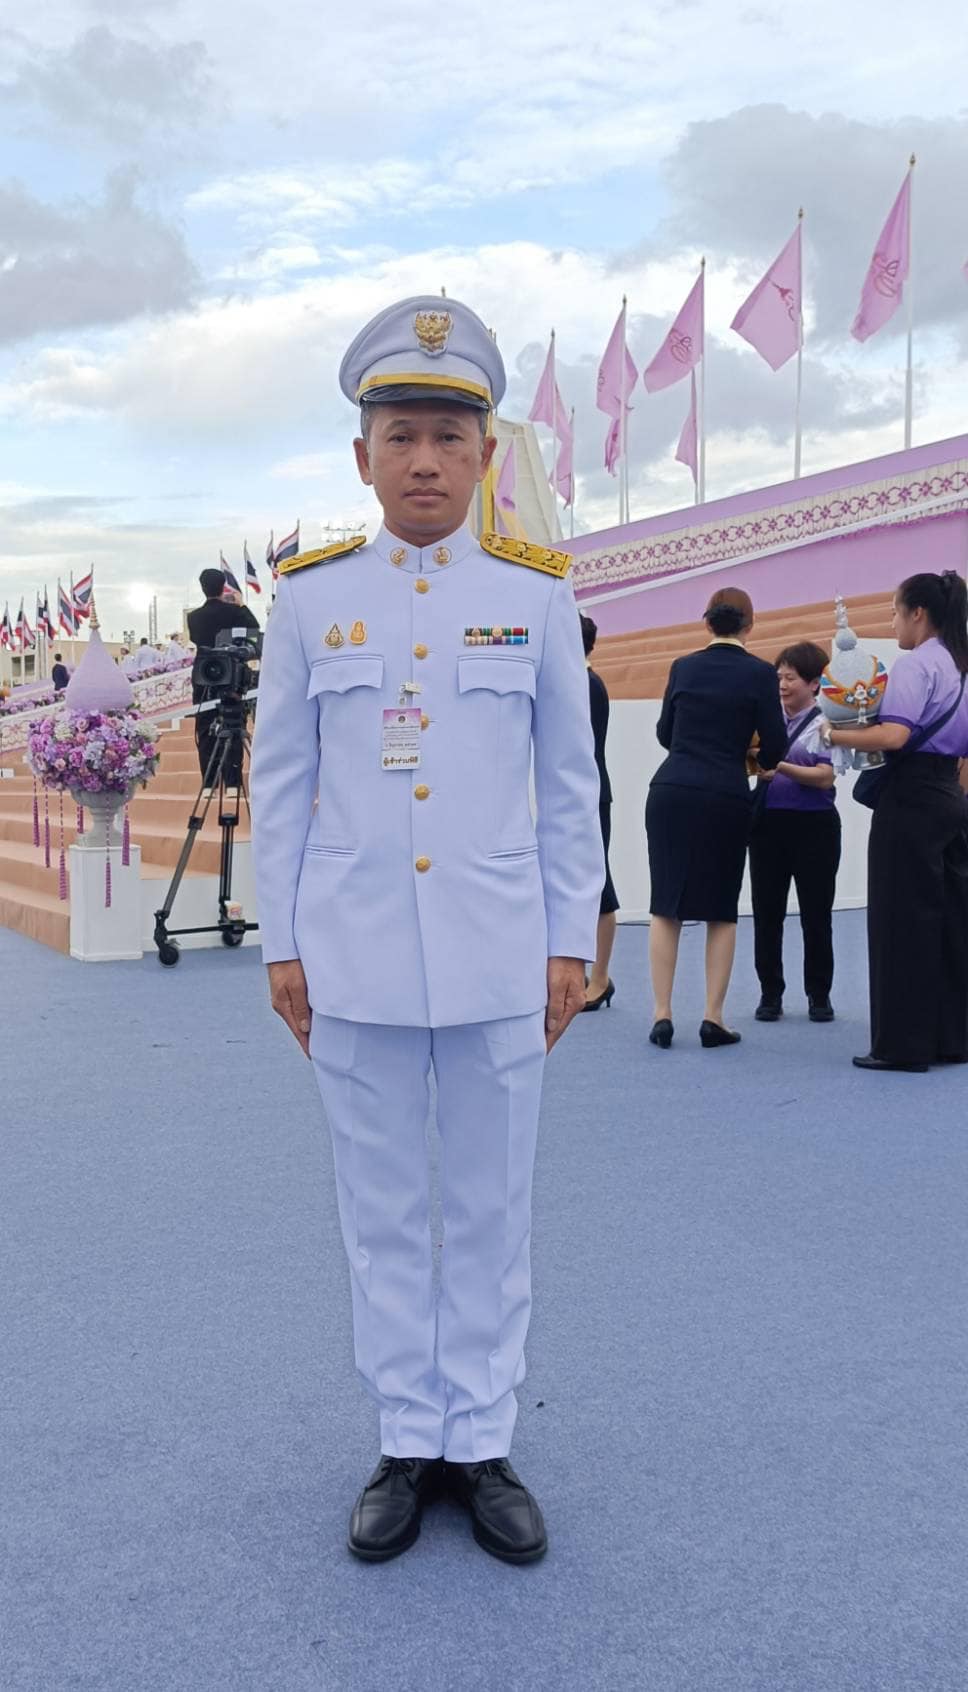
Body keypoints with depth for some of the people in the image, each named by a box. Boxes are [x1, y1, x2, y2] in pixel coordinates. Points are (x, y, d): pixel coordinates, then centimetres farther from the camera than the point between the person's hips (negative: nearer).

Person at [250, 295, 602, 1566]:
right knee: (383, 1213, 10)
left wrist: (571, 940, 2)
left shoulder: (537, 594, 2)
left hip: (499, 958, 0)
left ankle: (482, 1443, 25)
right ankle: (406, 1446, 26)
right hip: (354, 959, 0)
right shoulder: (309, 599, 3)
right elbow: (279, 787, 5)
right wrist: (282, 945, 2)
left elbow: (571, 784, 5)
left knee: (492, 1210, 9)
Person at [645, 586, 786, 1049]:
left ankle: (662, 1016, 5)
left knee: (666, 906, 7)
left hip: (670, 791, 2)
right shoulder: (759, 673, -2)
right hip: (725, 798, -2)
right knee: (721, 910, 7)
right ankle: (713, 1019, 7)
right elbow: (775, 746, -1)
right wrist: (759, 760, 21)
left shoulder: (683, 667, 7)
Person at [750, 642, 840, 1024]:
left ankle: (819, 995, 19)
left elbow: (824, 777, -13)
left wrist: (779, 766, -24)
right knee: (766, 911, 6)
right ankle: (770, 993, 18)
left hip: (814, 825, -3)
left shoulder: (825, 723, -3)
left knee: (816, 913, 6)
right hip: (768, 822, 3)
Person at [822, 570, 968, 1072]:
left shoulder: (914, 663, -13)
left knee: (903, 920, -3)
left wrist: (833, 735, -17)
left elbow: (894, 735, -25)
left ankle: (905, 1043, 2)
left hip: (910, 800, -9)